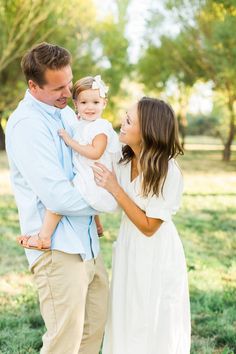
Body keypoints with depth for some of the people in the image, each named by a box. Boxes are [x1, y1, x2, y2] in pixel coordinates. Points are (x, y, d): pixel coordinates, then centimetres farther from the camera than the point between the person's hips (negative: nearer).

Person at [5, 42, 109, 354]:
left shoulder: (66, 112, 9)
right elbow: (58, 198, -23)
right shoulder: (26, 125, -18)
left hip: (86, 243, 9)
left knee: (96, 327, 17)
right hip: (57, 249, -9)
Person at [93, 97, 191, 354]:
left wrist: (115, 189, -23)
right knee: (126, 325, 19)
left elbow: (149, 226, -19)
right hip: (128, 250, 6)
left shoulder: (168, 172, -24)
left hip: (156, 257, -6)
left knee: (154, 331, 10)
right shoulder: (124, 158, -5)